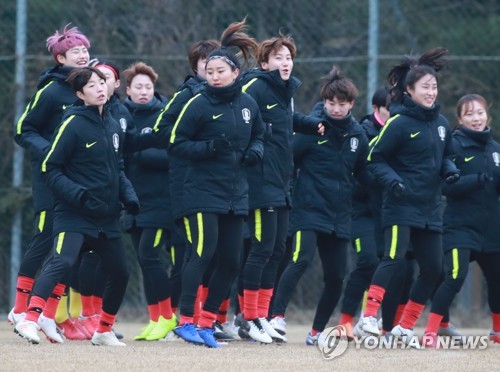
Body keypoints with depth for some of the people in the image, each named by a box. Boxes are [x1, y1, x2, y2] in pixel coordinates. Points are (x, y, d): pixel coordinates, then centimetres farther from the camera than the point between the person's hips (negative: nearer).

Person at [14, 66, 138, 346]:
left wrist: (128, 195, 6)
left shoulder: (113, 126, 10)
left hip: (108, 216, 7)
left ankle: (104, 331, 27)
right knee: (62, 263, -25)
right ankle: (30, 320, -32)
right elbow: (50, 168, -10)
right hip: (73, 215, -7)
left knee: (120, 272, 11)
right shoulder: (73, 124, -11)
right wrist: (76, 195, -22)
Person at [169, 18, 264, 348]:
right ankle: (186, 321, -7)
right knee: (203, 253, -13)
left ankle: (207, 323, 14)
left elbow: (258, 135, 22)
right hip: (203, 193, -5)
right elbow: (177, 144, -4)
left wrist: (256, 151, 0)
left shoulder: (248, 104, 6)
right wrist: (208, 147, -20)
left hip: (236, 194, 5)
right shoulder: (199, 104, -7)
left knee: (231, 261, 5)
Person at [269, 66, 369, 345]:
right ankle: (277, 317, -25)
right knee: (302, 259, -24)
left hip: (339, 215, 5)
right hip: (309, 209, -5)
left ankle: (317, 331, 19)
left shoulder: (358, 135, 8)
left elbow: (364, 173, 17)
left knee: (336, 277, 5)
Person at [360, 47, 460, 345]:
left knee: (433, 268, 7)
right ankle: (369, 316, -25)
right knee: (395, 256, -23)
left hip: (431, 208, 7)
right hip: (401, 206, -7)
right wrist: (391, 180, -22)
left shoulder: (441, 123, 8)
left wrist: (450, 170, 2)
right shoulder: (399, 123, -10)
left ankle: (406, 326, 17)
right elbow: (375, 158, -6)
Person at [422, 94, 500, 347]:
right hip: (460, 224, -6)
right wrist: (478, 180, -28)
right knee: (456, 276, -21)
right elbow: (445, 185, -16)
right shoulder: (454, 145, -8)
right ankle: (431, 331, -17)